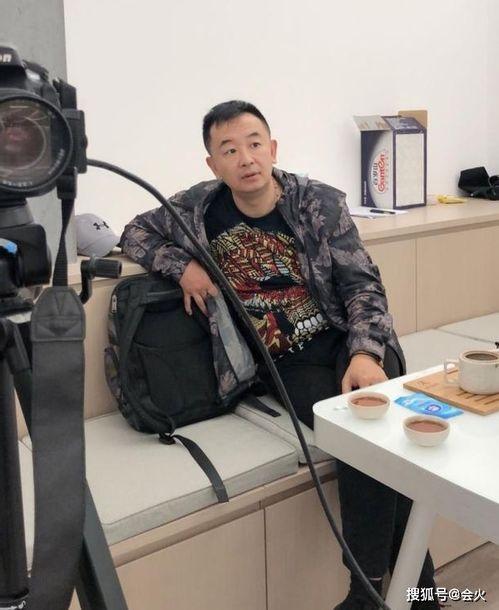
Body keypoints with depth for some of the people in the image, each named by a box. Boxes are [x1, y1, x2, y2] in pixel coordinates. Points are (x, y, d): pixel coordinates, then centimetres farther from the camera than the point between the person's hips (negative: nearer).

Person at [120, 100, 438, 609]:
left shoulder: (321, 202, -1)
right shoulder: (199, 207, 2)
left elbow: (362, 284, -3)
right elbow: (135, 233, 15)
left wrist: (366, 353, -22)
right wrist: (182, 263, -6)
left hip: (349, 339, 1)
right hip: (289, 362, 0)